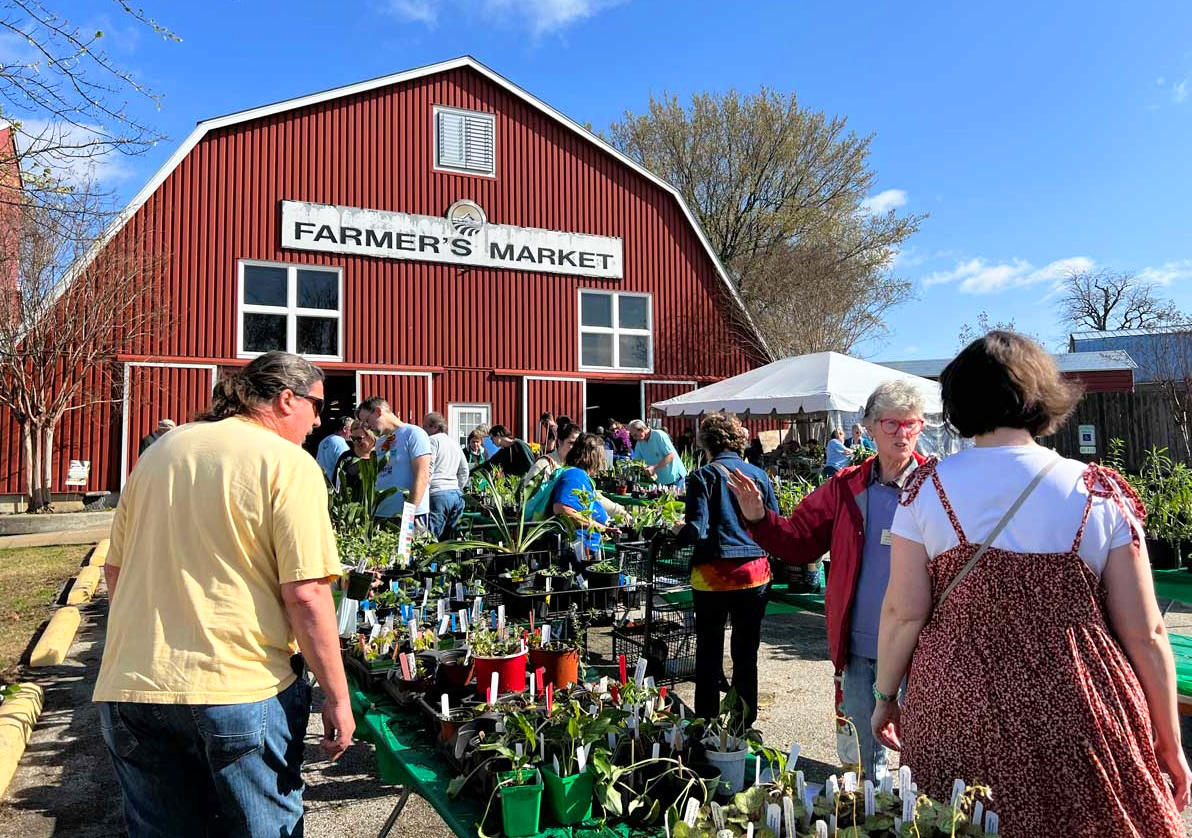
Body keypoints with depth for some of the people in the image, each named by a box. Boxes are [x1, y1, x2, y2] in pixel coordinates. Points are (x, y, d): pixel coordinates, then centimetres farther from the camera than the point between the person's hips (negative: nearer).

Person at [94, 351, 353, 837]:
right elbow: (305, 595, -16)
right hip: (236, 688, -5)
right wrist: (337, 697, -8)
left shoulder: (159, 452, 9)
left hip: (127, 688, 6)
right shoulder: (289, 464, -10)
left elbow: (115, 571, 16)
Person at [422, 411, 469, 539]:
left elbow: (428, 470, -11)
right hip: (457, 494, 8)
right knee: (448, 539, 8)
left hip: (438, 495, -8)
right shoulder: (455, 445, 23)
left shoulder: (433, 440, -2)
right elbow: (464, 472, 27)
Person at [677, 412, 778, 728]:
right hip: (755, 572, 3)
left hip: (714, 574, -3)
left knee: (709, 653, 12)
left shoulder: (703, 476, -7)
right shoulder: (758, 474, 3)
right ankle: (744, 723, 23)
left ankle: (706, 722, 22)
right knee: (746, 653, 14)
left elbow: (696, 530, -15)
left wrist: (678, 531, 5)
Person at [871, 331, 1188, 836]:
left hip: (953, 716, 0)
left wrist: (885, 695, 7)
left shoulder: (928, 488, -6)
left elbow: (904, 612, -7)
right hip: (1076, 725, 0)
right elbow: (1144, 634, -2)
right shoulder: (1100, 493, -4)